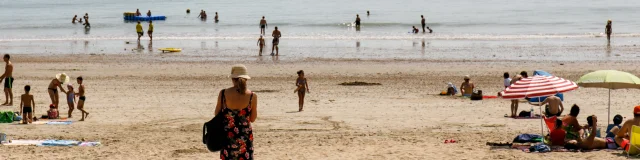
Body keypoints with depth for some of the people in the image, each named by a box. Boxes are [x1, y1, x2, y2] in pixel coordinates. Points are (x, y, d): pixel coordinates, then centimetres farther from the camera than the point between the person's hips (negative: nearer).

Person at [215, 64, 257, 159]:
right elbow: (252, 119, 2)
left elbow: (217, 114, 4)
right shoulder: (252, 96, -8)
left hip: (227, 135, 1)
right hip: (245, 136, -1)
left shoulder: (223, 94, -8)